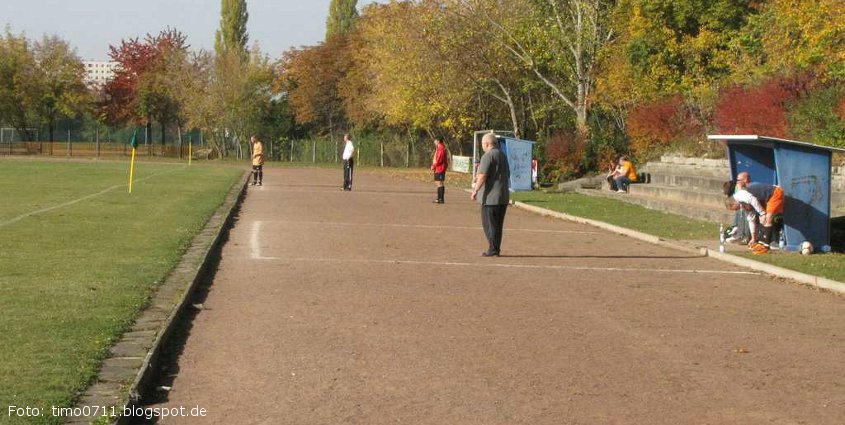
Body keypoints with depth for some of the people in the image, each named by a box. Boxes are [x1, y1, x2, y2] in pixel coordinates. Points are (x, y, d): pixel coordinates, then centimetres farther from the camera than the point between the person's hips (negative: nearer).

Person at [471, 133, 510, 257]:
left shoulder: (488, 156, -13)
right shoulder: (503, 155, 15)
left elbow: (482, 176, -21)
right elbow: (507, 175, 22)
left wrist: (475, 191, -17)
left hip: (491, 196, -8)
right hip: (503, 196, 8)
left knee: (489, 223, -3)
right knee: (498, 224, 12)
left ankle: (493, 249, -5)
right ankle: (496, 249, 14)